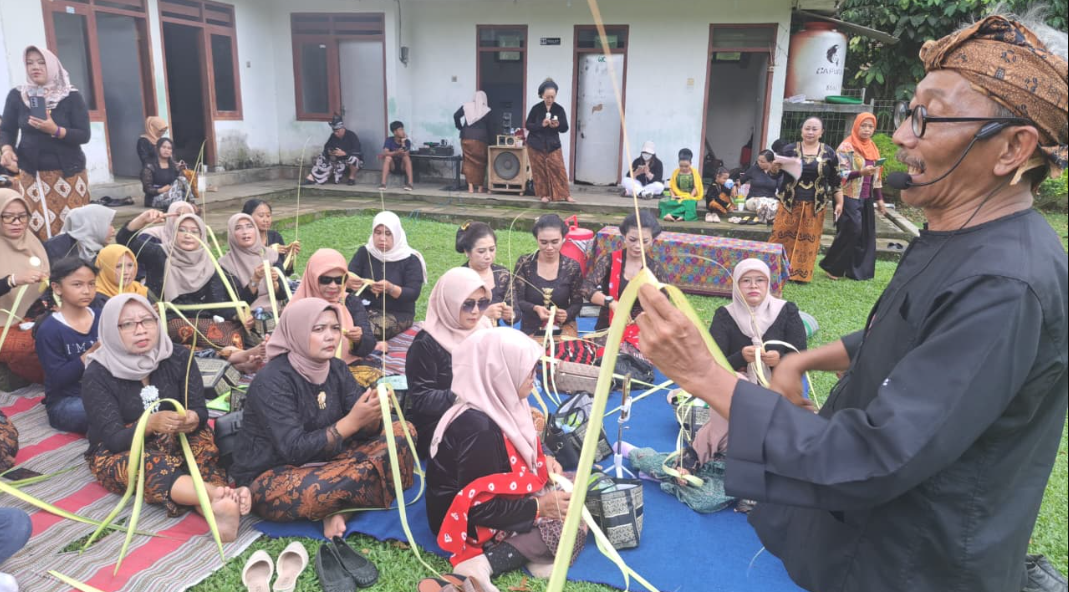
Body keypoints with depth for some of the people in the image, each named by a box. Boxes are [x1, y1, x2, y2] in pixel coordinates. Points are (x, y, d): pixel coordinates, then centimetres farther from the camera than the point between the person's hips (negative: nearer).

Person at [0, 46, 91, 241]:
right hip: (31, 174, 1)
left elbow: (84, 136, -6)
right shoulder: (16, 95, 5)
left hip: (68, 172, -1)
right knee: (37, 229, -5)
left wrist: (55, 130, -22)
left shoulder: (71, 96, -1)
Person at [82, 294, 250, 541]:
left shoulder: (179, 358, -7)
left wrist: (193, 419, -37)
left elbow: (200, 411, -12)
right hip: (116, 453, -3)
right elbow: (113, 439, -20)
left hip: (171, 445, 3)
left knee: (201, 437, -30)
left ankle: (218, 507, -55)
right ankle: (222, 496, -59)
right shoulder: (98, 375, -14)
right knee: (148, 466, -37)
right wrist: (150, 423, -41)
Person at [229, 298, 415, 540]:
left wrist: (373, 415, -27)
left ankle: (337, 506, -16)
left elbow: (365, 432, -4)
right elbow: (294, 450, -26)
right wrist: (351, 421, -32)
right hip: (269, 479, -7)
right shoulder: (272, 381, -20)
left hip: (322, 462, 7)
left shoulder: (336, 368, -1)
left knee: (398, 435, -6)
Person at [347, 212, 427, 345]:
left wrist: (390, 289, -33)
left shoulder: (410, 259, -6)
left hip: (398, 314, -4)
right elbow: (346, 278, -3)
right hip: (366, 309, 4)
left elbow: (413, 294, -13)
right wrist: (349, 282, -30)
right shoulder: (364, 252, 5)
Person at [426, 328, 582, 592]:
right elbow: (479, 507, -28)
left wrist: (542, 460, -1)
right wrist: (539, 507, -21)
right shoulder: (479, 429, -31)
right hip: (474, 524, -9)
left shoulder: (494, 406, -5)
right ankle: (485, 563, -20)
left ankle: (531, 545, -10)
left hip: (496, 496, 9)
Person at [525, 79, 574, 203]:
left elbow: (565, 128, 2)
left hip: (552, 145, 1)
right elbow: (528, 125, -4)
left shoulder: (559, 109, -2)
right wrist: (541, 124, -19)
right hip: (536, 144, -1)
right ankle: (544, 194, 15)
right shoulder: (536, 108, -6)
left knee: (558, 169, -2)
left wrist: (558, 126, -21)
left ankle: (565, 194, 4)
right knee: (540, 170, 3)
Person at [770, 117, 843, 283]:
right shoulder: (789, 149, 1)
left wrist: (840, 203, 3)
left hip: (815, 205, 1)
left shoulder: (829, 153, 3)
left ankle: (801, 273, 14)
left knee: (808, 240, 5)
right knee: (781, 236, 0)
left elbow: (836, 181, 7)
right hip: (790, 203, -1)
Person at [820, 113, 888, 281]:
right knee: (850, 231, -11)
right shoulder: (846, 147, -8)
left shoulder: (873, 148, 14)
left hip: (866, 199, 7)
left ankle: (859, 270, 15)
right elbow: (840, 174, -15)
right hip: (849, 198, -7)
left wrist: (879, 199, 16)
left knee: (866, 234, 6)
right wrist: (861, 172, -29)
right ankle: (831, 266, 3)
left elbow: (877, 177, 18)